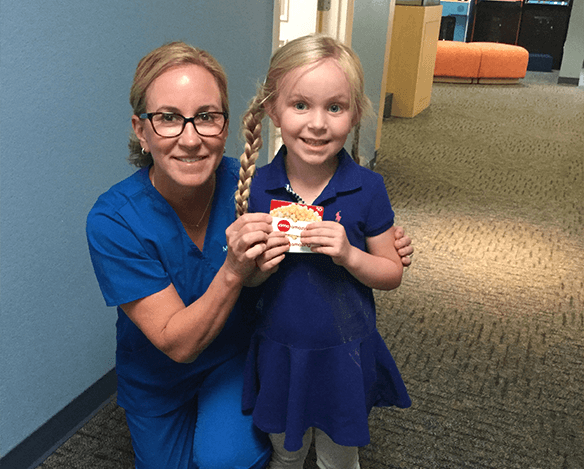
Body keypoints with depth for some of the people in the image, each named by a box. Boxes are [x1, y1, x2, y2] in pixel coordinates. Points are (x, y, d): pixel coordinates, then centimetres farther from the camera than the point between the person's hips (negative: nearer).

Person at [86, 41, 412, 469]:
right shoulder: (113, 221, -30)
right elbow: (176, 343, -28)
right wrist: (233, 272, -44)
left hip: (238, 354, 0)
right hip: (158, 375, 0)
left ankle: (227, 421, 11)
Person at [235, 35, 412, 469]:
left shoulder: (366, 189, -15)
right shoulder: (258, 187, -10)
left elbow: (392, 274, -6)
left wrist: (349, 255, -25)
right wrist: (260, 267, -22)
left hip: (344, 354, -1)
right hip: (278, 351, 2)